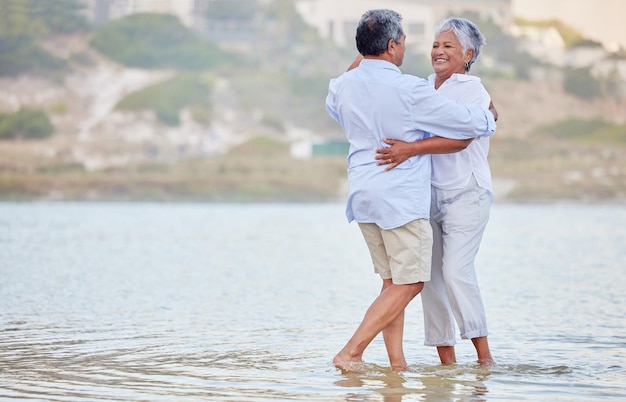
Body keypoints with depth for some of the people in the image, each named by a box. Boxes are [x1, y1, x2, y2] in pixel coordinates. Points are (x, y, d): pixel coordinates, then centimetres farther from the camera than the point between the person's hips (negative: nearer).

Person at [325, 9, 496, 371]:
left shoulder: (342, 86, 2)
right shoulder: (409, 91, -16)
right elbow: (469, 123, -10)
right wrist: (490, 120, 11)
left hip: (363, 192, 8)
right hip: (402, 198, -7)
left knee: (394, 282, 14)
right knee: (408, 283, -1)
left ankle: (397, 362, 11)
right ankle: (351, 353, -8)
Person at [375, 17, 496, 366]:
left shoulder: (473, 92, -5)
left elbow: (459, 139, -21)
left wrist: (410, 150, -32)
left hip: (466, 194, -6)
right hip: (428, 194, 6)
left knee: (456, 271, -18)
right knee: (430, 275, 1)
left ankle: (485, 356, -13)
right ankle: (446, 360, 7)